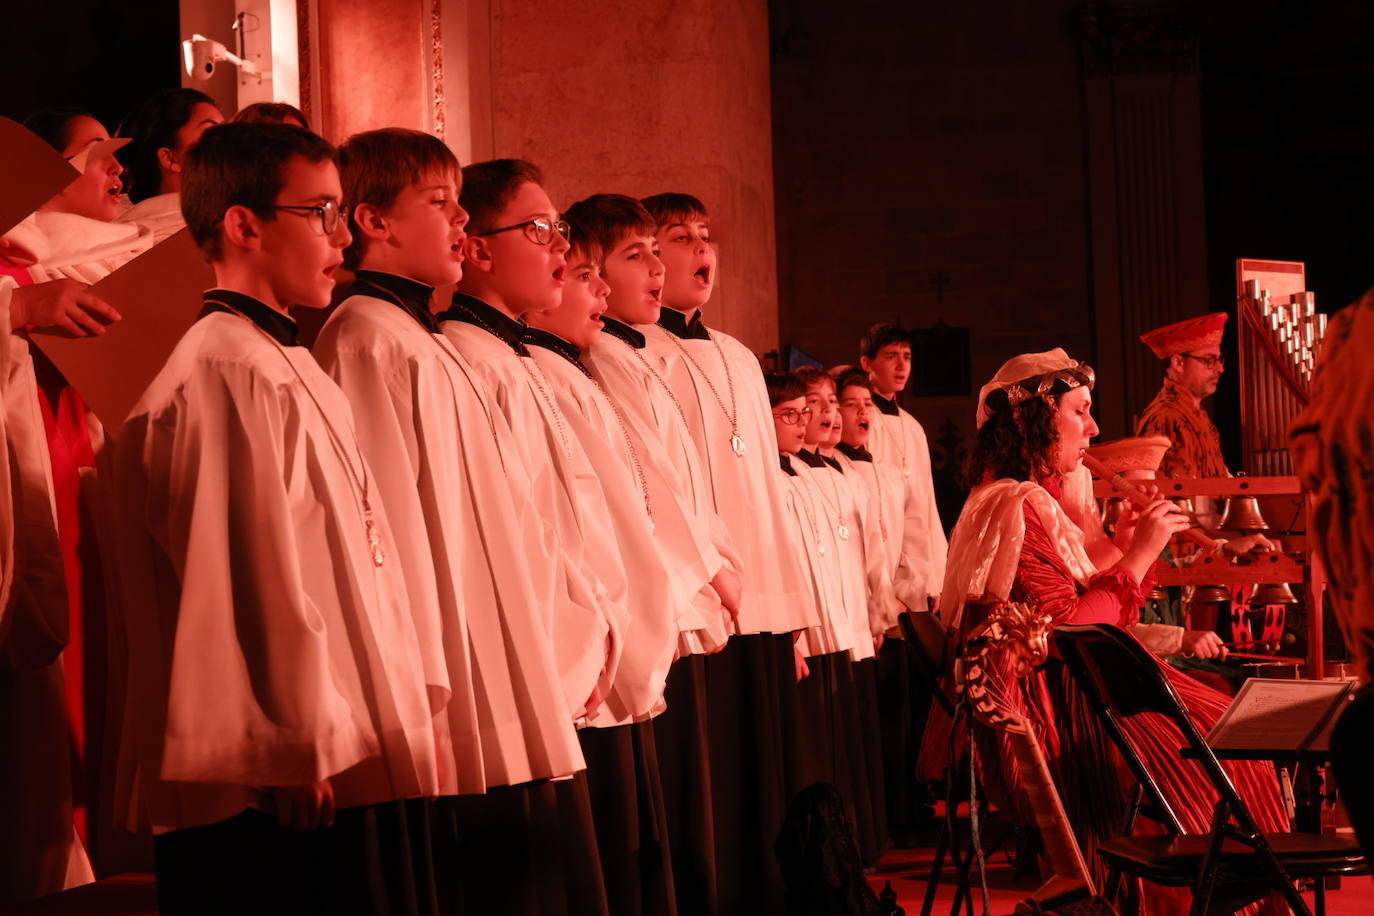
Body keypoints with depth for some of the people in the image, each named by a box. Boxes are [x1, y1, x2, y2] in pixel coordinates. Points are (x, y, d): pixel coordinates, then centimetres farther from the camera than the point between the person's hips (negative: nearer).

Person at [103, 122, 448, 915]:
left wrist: (416, 708, 15)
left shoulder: (293, 369, 18)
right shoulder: (226, 374, -15)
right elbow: (262, 581, -19)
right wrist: (310, 748, -15)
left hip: (347, 767, 10)